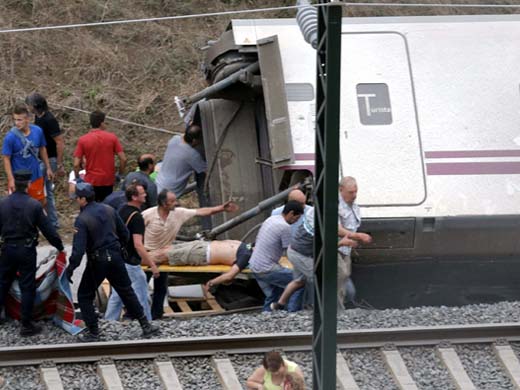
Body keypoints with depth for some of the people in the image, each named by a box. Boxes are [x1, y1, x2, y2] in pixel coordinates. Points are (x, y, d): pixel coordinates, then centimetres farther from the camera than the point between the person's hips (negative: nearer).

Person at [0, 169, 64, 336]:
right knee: (27, 288, 4)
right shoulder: (34, 205, -12)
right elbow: (47, 229, -6)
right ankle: (26, 325, 7)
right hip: (27, 250, -2)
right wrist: (59, 246, 7)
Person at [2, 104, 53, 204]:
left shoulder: (37, 131, -9)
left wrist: (48, 168, 12)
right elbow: (6, 159, -15)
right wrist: (11, 179, -18)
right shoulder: (10, 137, -21)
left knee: (41, 203, 18)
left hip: (36, 176, 4)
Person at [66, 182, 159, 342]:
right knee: (127, 292, 17)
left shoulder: (82, 220, -17)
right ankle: (145, 325, 20)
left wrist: (70, 268, -14)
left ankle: (93, 333, 9)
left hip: (97, 262, -6)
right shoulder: (108, 210, 2)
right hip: (115, 257, 6)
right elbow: (124, 233, 11)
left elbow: (78, 248, -22)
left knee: (85, 296, 10)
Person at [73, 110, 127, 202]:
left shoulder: (83, 140, -8)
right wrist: (120, 175, 9)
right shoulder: (112, 137, -5)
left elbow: (76, 164, -10)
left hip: (91, 181, -1)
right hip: (108, 181, 1)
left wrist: (77, 178, 7)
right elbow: (123, 159, -6)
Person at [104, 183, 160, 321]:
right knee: (141, 296, 1)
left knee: (117, 295, 15)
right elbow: (138, 245, -27)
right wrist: (152, 265, -24)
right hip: (130, 263, -9)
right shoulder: (136, 217, -23)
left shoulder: (122, 210, 5)